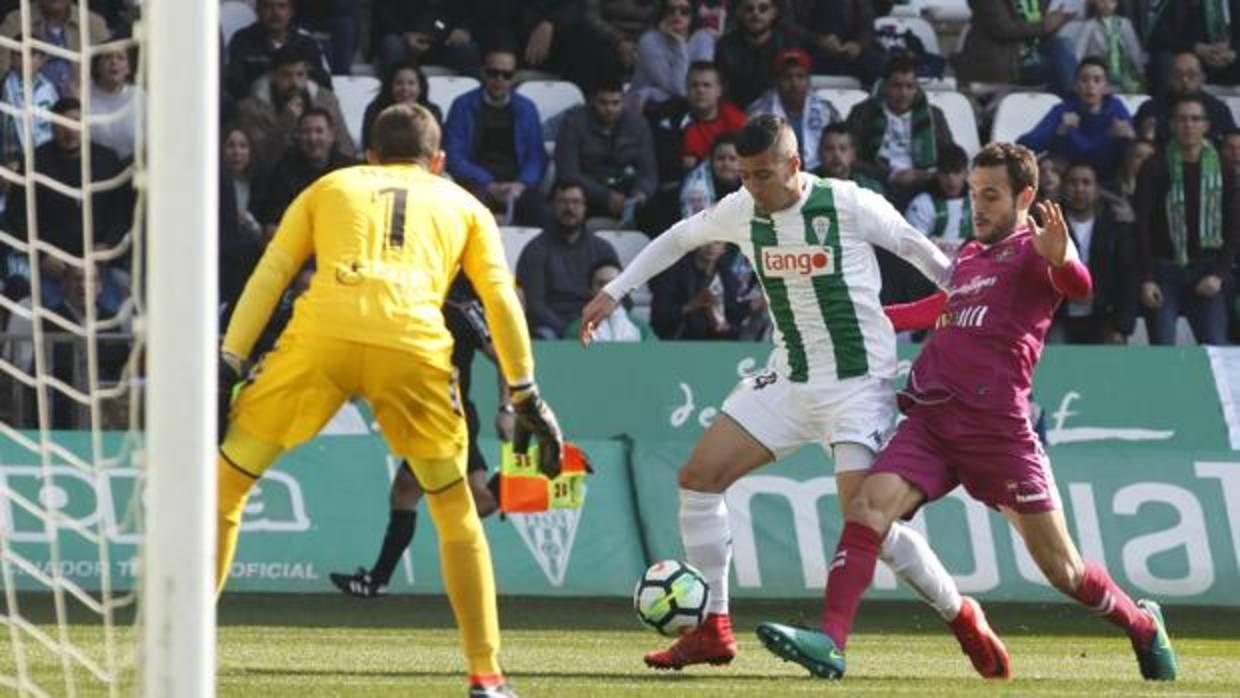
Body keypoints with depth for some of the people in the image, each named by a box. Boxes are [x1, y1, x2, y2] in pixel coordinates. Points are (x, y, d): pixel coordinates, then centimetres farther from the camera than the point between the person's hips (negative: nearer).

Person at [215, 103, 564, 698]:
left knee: (225, 485, 14)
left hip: (320, 338, 0)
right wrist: (526, 396, 18)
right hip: (414, 350, 0)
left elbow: (268, 276, 18)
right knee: (455, 509, 20)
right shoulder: (463, 206, 30)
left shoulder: (329, 187, 30)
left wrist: (227, 367, 13)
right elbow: (501, 297, 18)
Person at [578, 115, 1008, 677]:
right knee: (699, 476, -2)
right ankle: (712, 630, 5)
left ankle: (962, 618, 2)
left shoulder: (849, 205, -15)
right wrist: (613, 292, 12)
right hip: (790, 381, 6)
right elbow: (677, 239, 17)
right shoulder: (743, 211, 0)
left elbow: (918, 249, -2)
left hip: (859, 383, -6)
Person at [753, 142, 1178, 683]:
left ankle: (1143, 626, 25)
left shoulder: (1031, 251, 0)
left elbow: (1078, 286, -24)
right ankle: (830, 643, -29)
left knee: (1062, 568, -1)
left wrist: (1059, 259, -47)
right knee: (868, 507, -19)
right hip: (930, 419, 6)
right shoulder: (969, 257, 22)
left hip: (996, 425, -6)